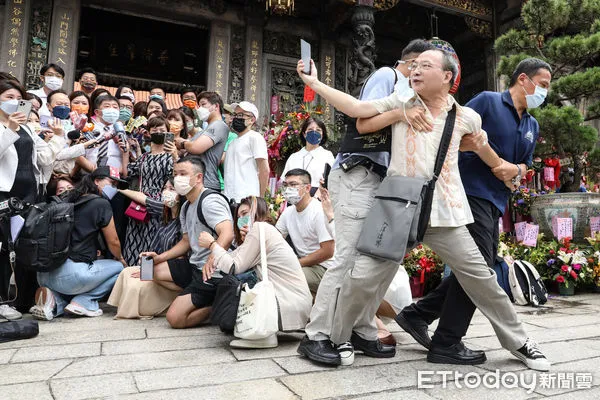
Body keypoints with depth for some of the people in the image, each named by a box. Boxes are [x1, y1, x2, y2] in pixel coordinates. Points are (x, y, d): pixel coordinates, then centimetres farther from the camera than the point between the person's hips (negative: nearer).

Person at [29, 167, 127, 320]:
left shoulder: (66, 199, 15)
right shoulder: (101, 204, -5)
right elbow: (113, 242, 2)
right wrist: (120, 259, 22)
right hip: (72, 274, -7)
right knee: (119, 267, 11)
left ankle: (56, 300, 4)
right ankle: (83, 302, -3)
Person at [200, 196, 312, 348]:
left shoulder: (260, 228, -11)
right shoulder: (261, 230, 19)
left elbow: (235, 267, -12)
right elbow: (233, 257, 18)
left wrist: (212, 244, -1)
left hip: (293, 306, -10)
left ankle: (266, 335, -7)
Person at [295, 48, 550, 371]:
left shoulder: (465, 116, 7)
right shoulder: (400, 104, 4)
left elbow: (481, 146, 26)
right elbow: (355, 108, -4)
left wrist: (502, 168, 40)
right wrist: (314, 82, -7)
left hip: (445, 212, 1)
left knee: (481, 277, 8)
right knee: (363, 278, -4)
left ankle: (518, 342, 31)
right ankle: (335, 339, 19)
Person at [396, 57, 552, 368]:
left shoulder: (533, 126, 20)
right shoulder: (487, 101, -3)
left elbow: (525, 166, 22)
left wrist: (515, 170, 0)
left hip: (496, 203, 9)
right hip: (471, 192, -9)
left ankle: (416, 314, 20)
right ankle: (446, 343, 3)